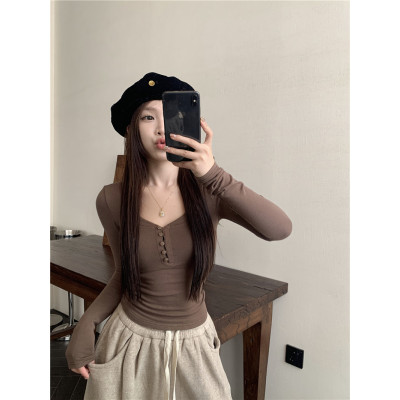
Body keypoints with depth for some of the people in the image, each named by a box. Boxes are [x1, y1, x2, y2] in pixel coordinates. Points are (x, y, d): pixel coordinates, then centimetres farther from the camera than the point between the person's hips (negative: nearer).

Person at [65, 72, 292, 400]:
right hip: (130, 340, 1)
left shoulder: (207, 192, -13)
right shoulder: (112, 200, -10)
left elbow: (280, 229, -28)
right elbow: (124, 273, 2)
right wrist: (86, 324, -10)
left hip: (193, 344, 0)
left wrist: (213, 174, -38)